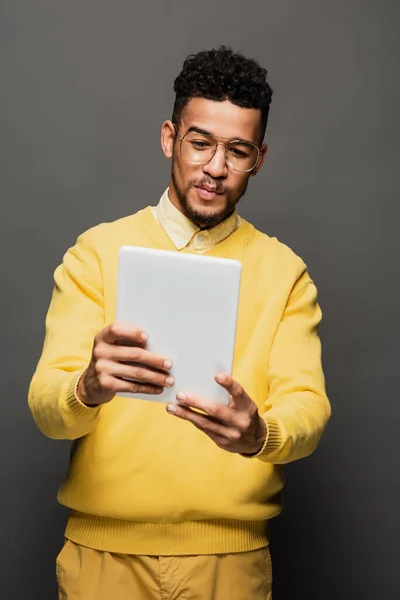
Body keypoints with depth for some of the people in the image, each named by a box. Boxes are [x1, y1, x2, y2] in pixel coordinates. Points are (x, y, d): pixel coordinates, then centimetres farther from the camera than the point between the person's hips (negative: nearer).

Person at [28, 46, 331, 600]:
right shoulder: (98, 252, -2)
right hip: (104, 549, 0)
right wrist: (89, 388, -33)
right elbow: (45, 404, -10)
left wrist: (260, 434, -31)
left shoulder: (283, 271, 1)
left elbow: (308, 406, -9)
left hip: (234, 555, 1)